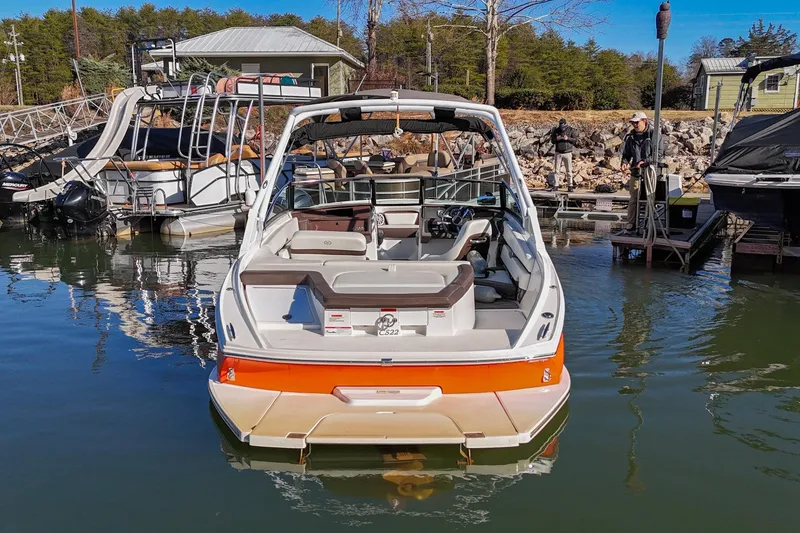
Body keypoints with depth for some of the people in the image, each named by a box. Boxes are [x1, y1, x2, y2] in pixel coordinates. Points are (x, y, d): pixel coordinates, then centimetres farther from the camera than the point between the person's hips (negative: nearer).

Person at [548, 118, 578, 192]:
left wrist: (568, 138, -21)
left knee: (568, 170, -1)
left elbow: (576, 139, -5)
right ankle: (555, 185, 4)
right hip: (558, 153, 2)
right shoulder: (556, 131, 3)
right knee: (556, 170, 0)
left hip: (567, 153, -2)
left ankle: (570, 186, 4)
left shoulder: (571, 130, -2)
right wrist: (556, 139, -15)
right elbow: (552, 140, 7)